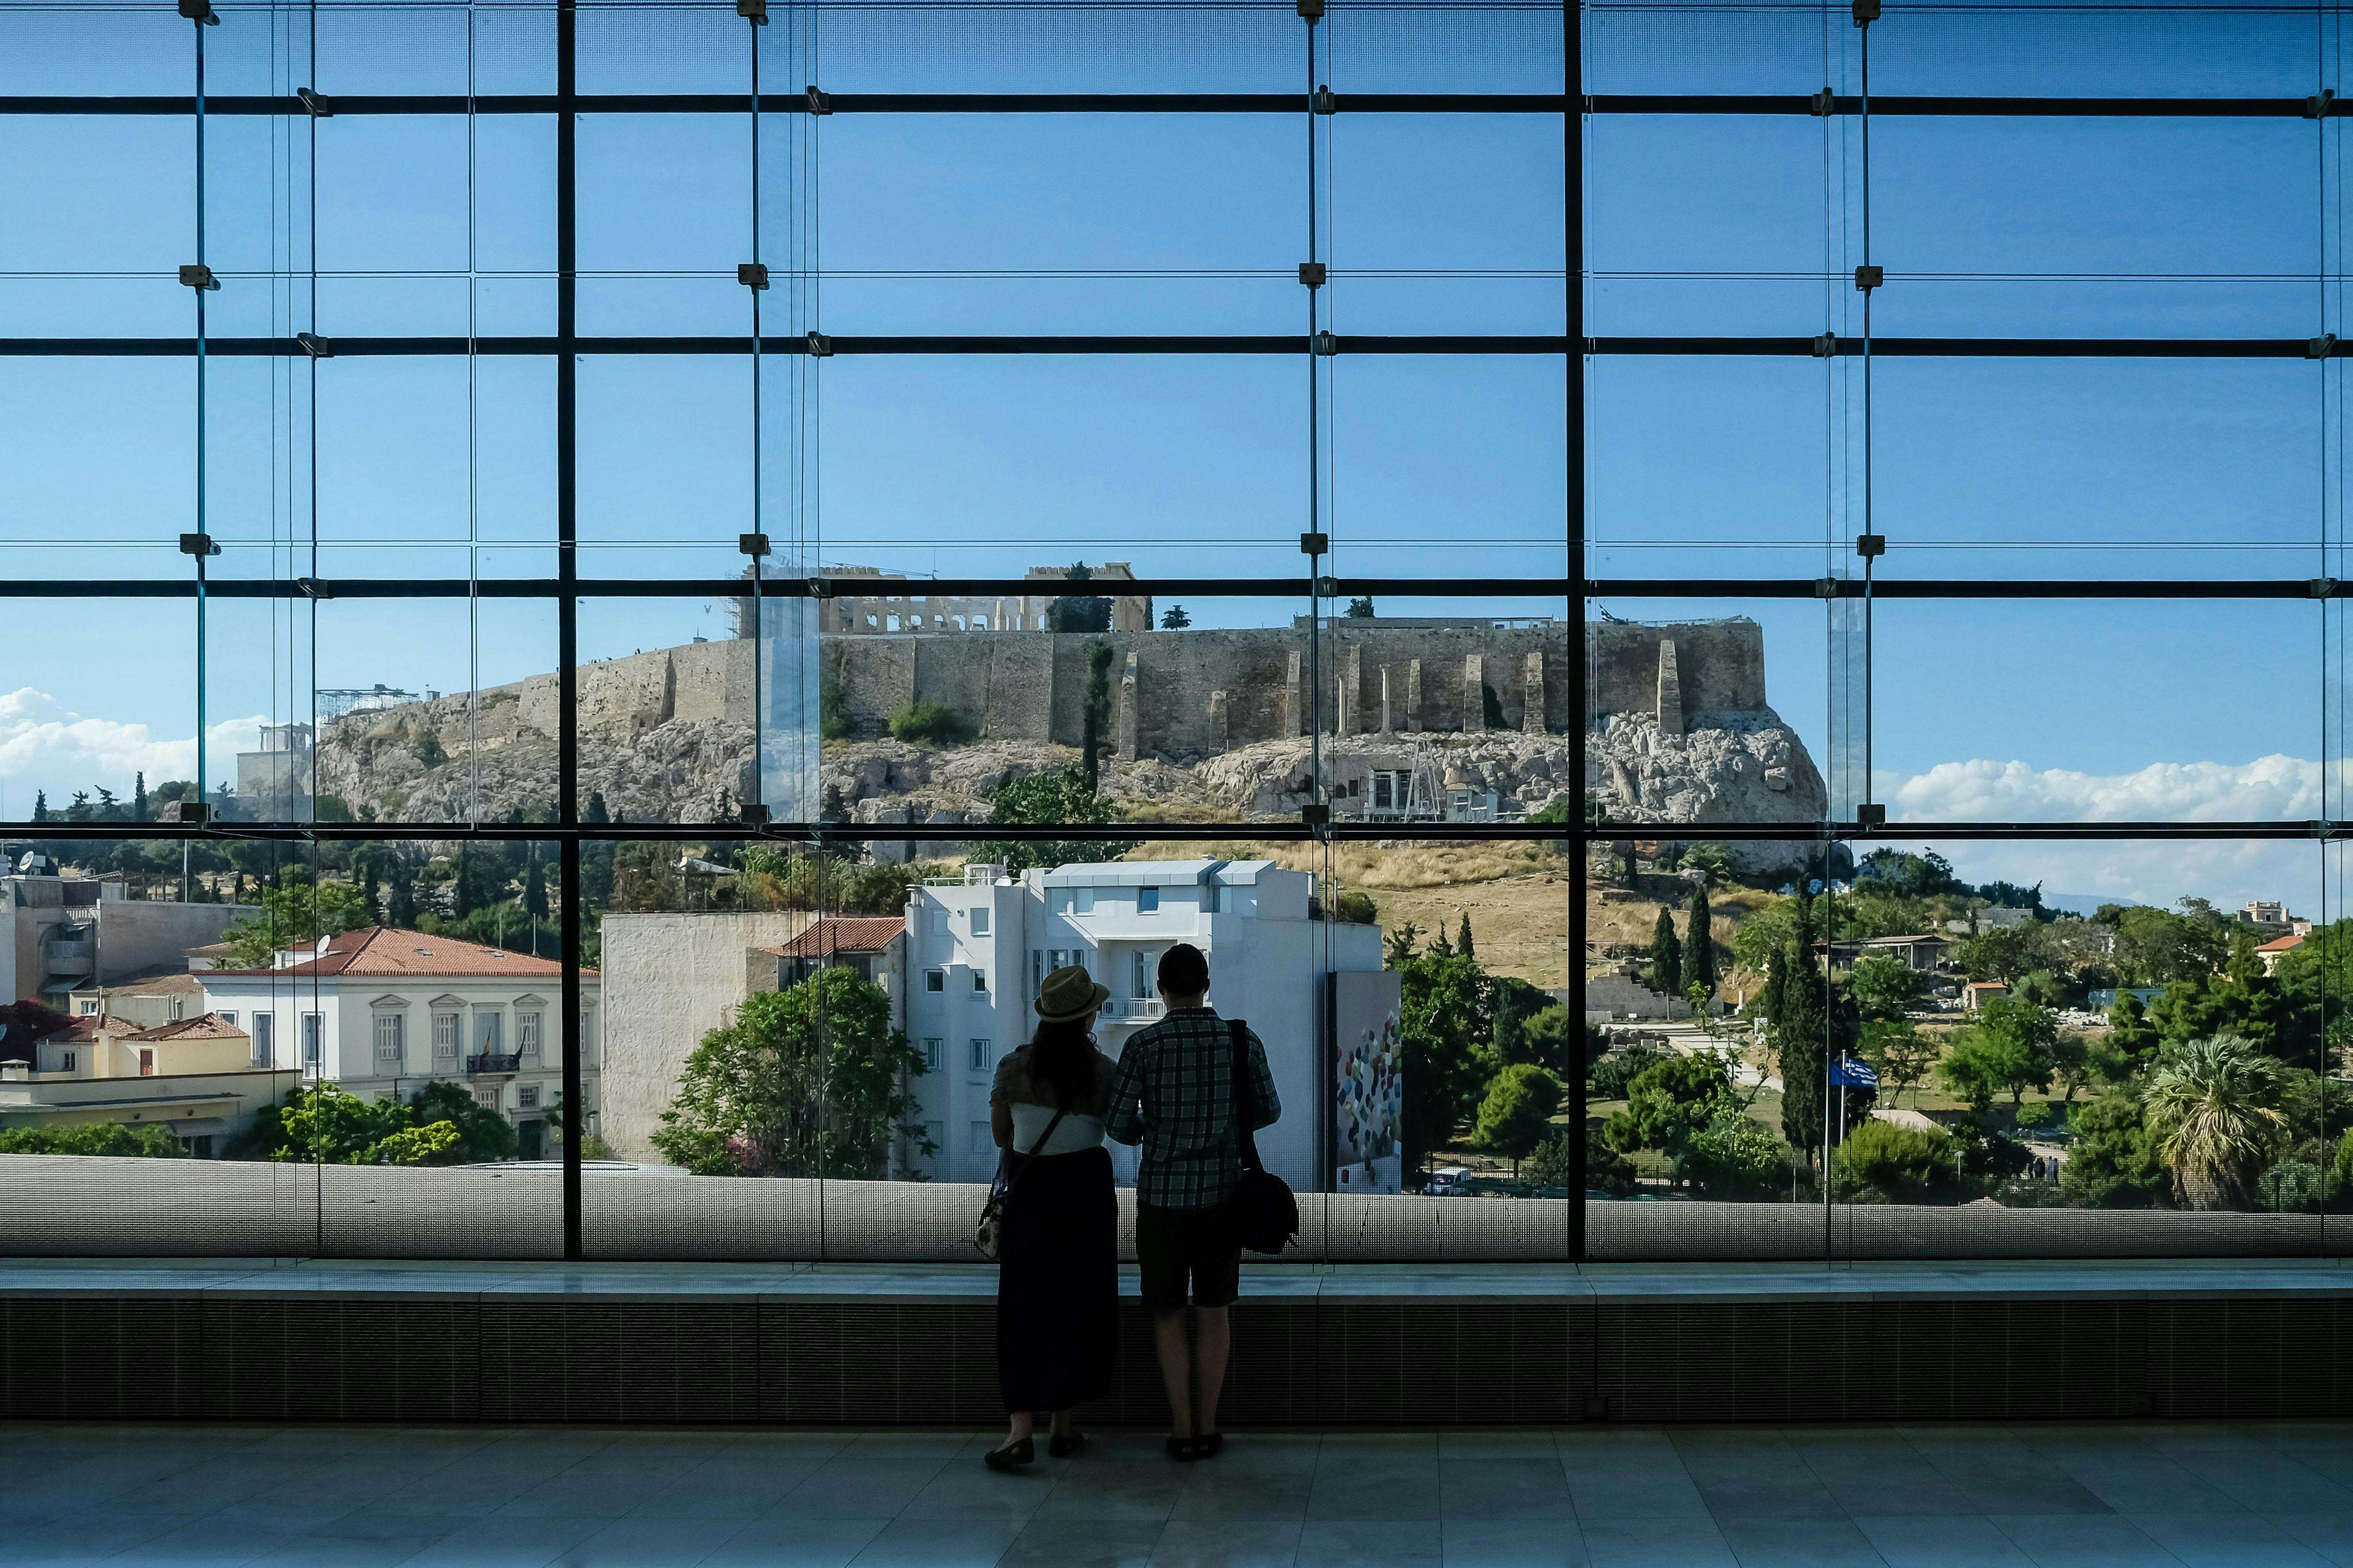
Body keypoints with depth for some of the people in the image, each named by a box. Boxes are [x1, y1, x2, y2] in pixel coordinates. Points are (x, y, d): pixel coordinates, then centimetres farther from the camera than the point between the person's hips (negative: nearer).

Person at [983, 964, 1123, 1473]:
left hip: (1029, 1188, 0)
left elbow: (1000, 1134, 7)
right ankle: (1063, 1425, 17)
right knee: (1079, 1305, 12)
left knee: (1024, 1307, 2)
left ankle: (1020, 1429, -8)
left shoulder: (1013, 1067, -5)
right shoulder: (1103, 1072, -8)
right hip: (1086, 1187, 0)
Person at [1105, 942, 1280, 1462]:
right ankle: (1207, 1428, 17)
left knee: (1168, 1314, 11)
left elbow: (1117, 1125, -7)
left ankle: (1182, 1429, 11)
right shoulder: (1244, 1041, -3)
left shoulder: (1145, 1044, -11)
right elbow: (1268, 1111, 9)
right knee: (1214, 1312, 14)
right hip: (1222, 1192, 2)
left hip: (1163, 1194, -2)